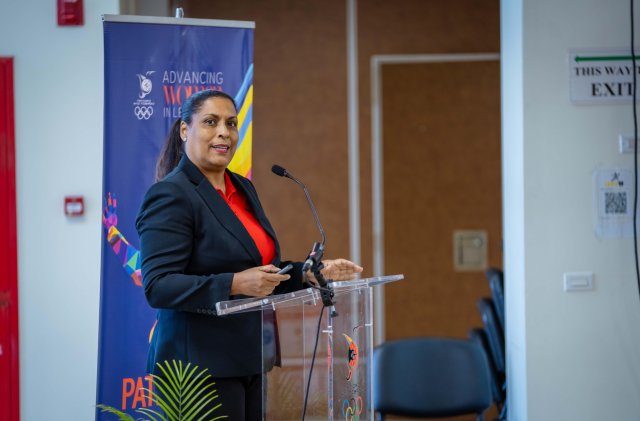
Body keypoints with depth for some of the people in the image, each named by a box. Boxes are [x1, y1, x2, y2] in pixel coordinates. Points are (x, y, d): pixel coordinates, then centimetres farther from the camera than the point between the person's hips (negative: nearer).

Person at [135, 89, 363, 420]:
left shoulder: (243, 188, 14)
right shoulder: (170, 195, -11)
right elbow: (157, 286, -20)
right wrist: (234, 284, -28)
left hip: (251, 361, 8)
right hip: (202, 365, -8)